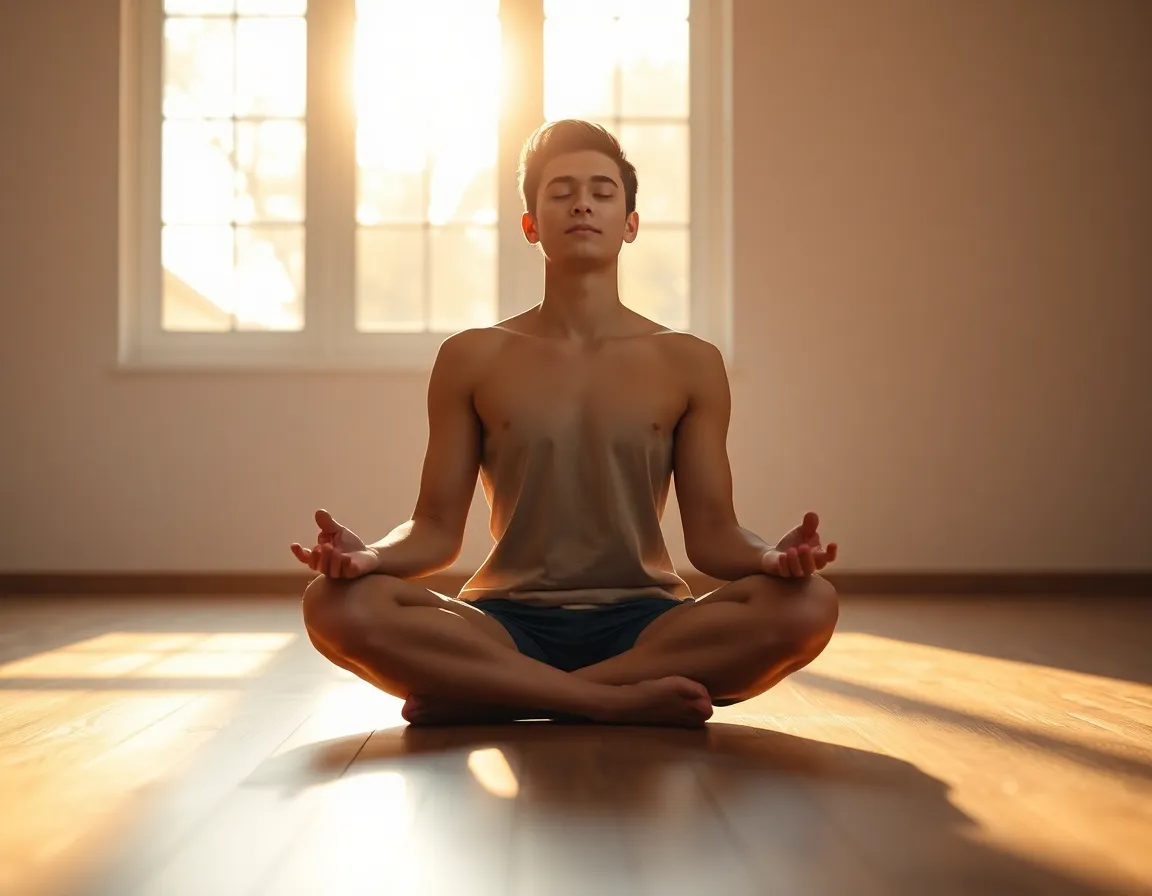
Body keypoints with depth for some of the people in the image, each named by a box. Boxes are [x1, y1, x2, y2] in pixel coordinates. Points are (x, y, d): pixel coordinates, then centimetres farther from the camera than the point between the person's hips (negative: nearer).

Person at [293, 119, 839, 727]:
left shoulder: (689, 364, 8)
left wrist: (773, 558, -20)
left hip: (644, 623, 1)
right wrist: (369, 555, -19)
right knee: (339, 605, -29)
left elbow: (711, 533, 4)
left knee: (807, 604, -30)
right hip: (508, 624, -1)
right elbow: (437, 528, 4)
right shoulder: (472, 359, 8)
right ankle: (623, 700, -27)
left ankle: (482, 695, -24)